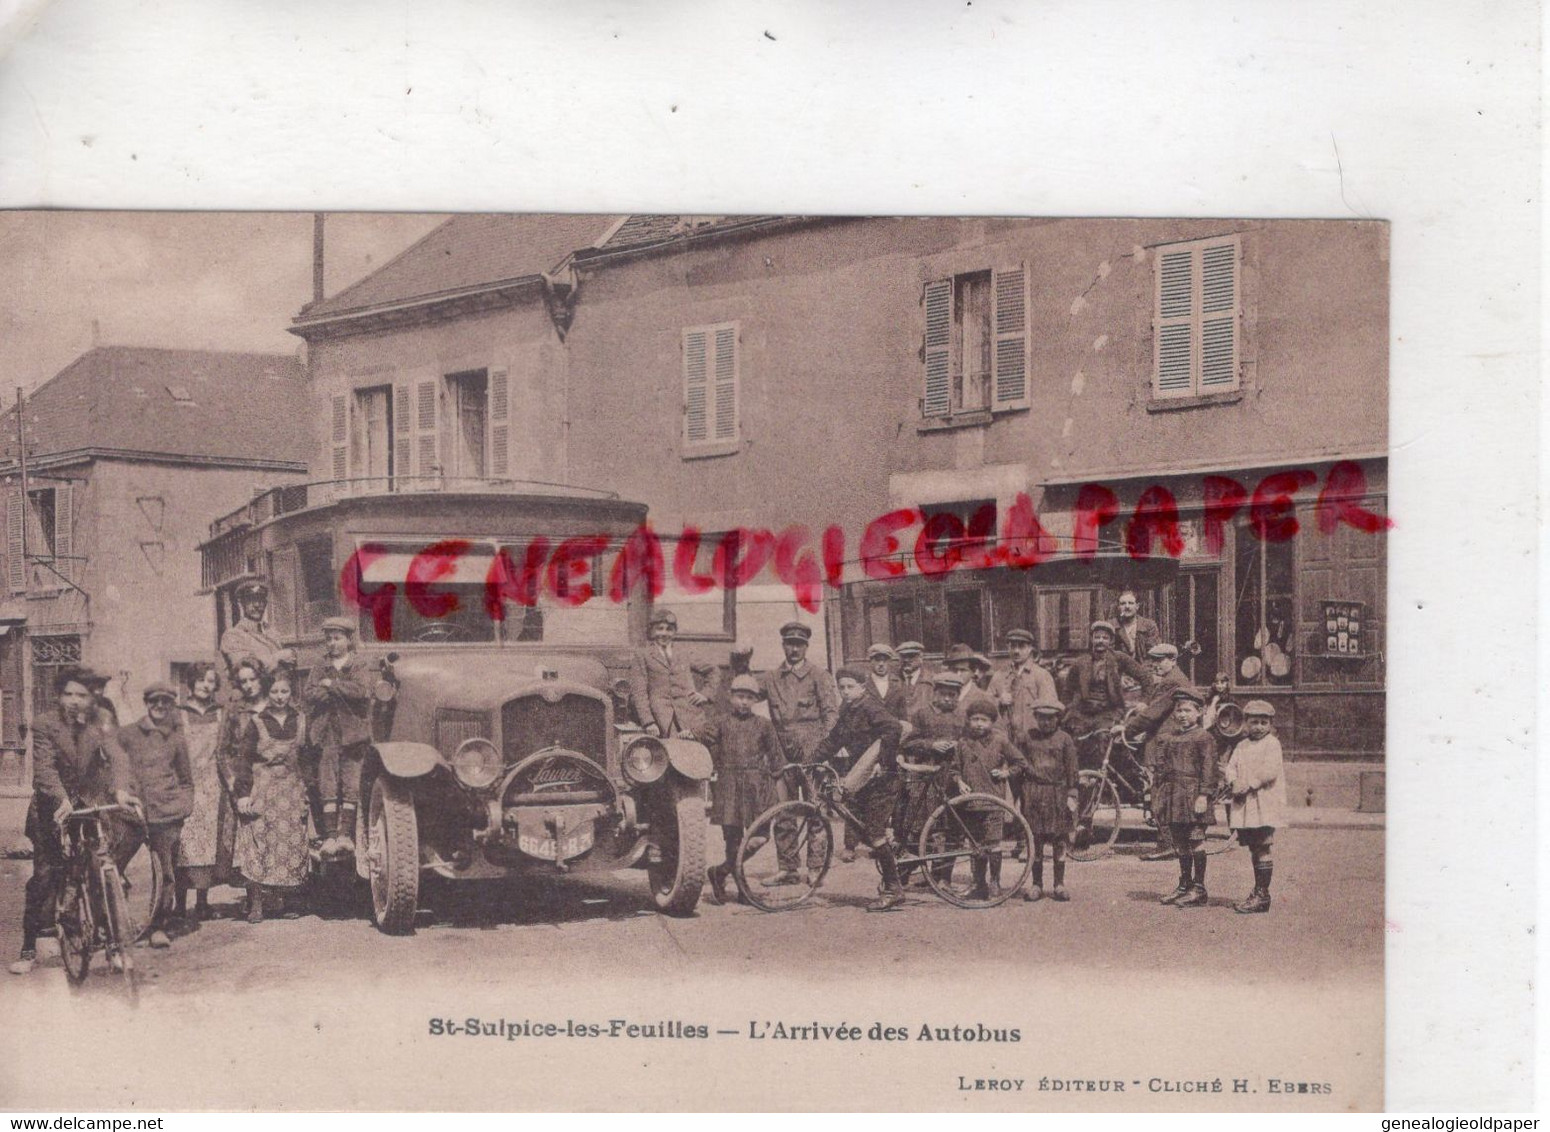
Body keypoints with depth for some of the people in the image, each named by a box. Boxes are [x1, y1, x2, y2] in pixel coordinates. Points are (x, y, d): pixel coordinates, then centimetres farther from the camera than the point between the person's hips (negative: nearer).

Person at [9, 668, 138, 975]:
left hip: (93, 805, 2)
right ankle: (29, 948, 6)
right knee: (44, 876, -4)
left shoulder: (101, 721, -4)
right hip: (53, 808, -2)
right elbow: (44, 767, -22)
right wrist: (62, 800, -39)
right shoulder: (45, 724, -10)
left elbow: (116, 756, -18)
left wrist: (122, 789, -38)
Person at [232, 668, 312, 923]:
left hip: (292, 791, 3)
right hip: (262, 790, -3)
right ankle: (256, 904, -5)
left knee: (292, 842, 2)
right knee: (259, 842, -8)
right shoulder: (256, 722, -1)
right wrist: (243, 793, -10)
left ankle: (286, 899, 13)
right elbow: (244, 759, -3)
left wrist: (307, 791, 7)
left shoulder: (299, 721, 8)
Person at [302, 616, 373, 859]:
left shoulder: (358, 666, 5)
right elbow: (307, 696, -2)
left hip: (352, 732, -2)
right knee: (328, 787, -2)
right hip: (327, 734, 2)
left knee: (351, 786, -2)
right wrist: (342, 692, -12)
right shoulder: (320, 668, 12)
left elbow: (363, 691, -13)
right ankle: (330, 835, -2)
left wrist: (332, 685, -10)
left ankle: (346, 834, 0)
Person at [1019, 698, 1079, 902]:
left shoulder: (1064, 739, 2)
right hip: (1033, 792, 1)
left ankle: (1059, 885, 11)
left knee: (1059, 840, 3)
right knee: (1035, 839, 3)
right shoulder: (1028, 738, 6)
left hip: (1057, 793, -1)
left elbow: (1071, 770, 3)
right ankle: (1037, 884, 11)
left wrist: (1071, 795, -3)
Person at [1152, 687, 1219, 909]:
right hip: (1173, 795, 6)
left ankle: (1198, 889, 0)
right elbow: (1161, 768, 17)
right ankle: (1184, 884, 20)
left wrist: (1203, 795, -15)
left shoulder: (1203, 737, -4)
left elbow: (1208, 769, -9)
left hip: (1193, 795, -6)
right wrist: (1156, 795, 13)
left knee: (1195, 841, -5)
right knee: (1180, 842, 12)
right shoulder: (1166, 738, 14)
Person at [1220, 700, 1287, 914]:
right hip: (1243, 804, 6)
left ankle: (1262, 895, -6)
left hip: (1263, 803, -6)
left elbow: (1269, 770, -15)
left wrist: (1249, 784, -18)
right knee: (1254, 848, 11)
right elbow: (1231, 767, 10)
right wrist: (1234, 782, -10)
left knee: (1262, 848, -8)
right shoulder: (1242, 746, 18)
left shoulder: (1272, 744, -3)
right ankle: (1258, 892, 18)